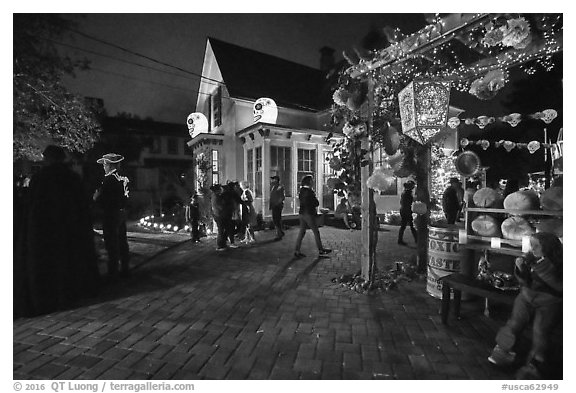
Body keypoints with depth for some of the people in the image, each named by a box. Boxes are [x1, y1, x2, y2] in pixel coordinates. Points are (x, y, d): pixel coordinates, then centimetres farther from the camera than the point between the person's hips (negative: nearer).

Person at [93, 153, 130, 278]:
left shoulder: (109, 179, -17)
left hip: (111, 215, -8)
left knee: (112, 244, 1)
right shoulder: (123, 178, 7)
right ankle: (125, 268, 24)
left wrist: (95, 196, 2)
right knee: (122, 241, 15)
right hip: (122, 212, 8)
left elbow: (100, 198, -17)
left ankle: (113, 272, 9)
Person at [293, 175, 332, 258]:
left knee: (301, 232, 9)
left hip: (301, 213, 8)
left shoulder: (301, 191, 10)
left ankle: (297, 251, 9)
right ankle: (321, 250, 16)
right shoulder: (309, 192, -17)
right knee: (316, 232, 4)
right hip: (309, 214, -8)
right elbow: (316, 203, -15)